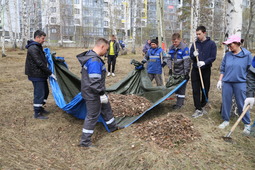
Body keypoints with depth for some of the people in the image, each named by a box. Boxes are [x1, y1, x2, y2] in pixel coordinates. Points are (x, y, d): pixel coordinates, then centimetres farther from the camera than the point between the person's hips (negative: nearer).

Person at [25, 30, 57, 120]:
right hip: (37, 75, -10)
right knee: (39, 93, -3)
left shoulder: (37, 47, 14)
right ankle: (37, 113, 8)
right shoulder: (33, 48, -19)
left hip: (41, 75, 10)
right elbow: (39, 63, -23)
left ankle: (40, 108, 32)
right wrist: (50, 73, -20)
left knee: (45, 91, 17)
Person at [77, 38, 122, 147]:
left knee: (106, 108, 24)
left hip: (93, 92, 11)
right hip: (92, 94, -11)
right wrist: (102, 94, -22)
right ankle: (84, 141, 13)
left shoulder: (90, 56, 7)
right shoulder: (94, 61, -27)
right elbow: (95, 81, -30)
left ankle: (113, 127, 46)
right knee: (92, 116, 0)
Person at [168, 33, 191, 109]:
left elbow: (187, 61, -17)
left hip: (182, 72, -7)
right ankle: (179, 102, 24)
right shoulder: (171, 48, 4)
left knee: (181, 88, -1)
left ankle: (179, 103, 5)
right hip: (175, 71, 7)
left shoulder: (184, 48, -15)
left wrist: (186, 72, -18)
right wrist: (170, 68, 7)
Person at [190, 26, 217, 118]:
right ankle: (198, 110, 4)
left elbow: (213, 57, -8)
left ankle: (202, 106, 27)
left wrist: (204, 62, -24)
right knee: (196, 90, -2)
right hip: (195, 70, 2)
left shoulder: (211, 44, -3)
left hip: (206, 70, -2)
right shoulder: (195, 44, 6)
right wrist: (194, 55, -15)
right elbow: (191, 56, 9)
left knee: (205, 90, 8)